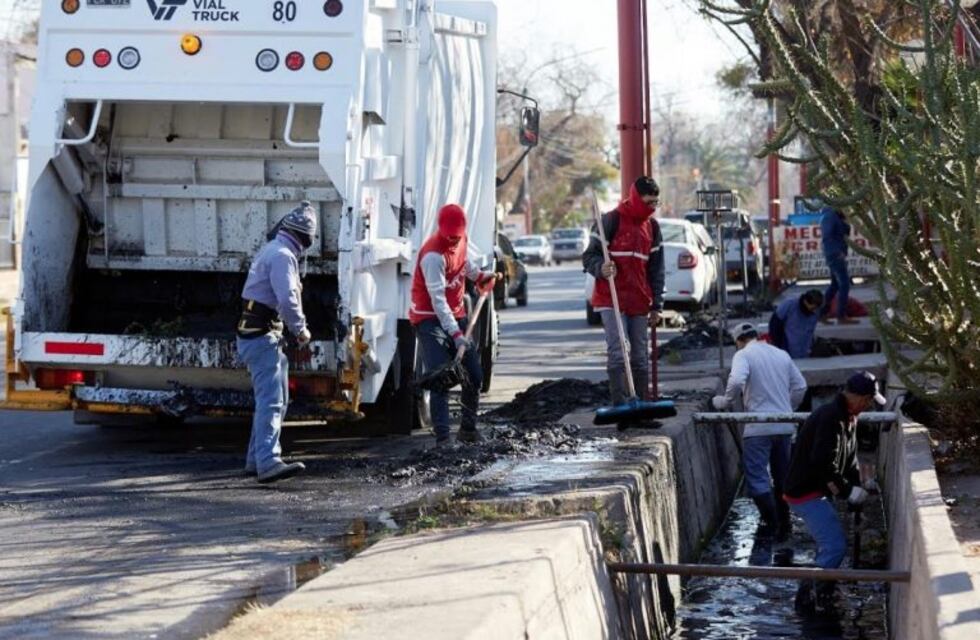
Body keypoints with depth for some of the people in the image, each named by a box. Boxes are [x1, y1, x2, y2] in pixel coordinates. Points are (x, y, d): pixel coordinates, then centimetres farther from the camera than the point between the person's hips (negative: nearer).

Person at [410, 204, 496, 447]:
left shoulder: (461, 240, 0)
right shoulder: (433, 255, -25)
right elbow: (438, 299, -30)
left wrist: (480, 276, 15)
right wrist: (455, 334, -35)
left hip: (456, 316, 8)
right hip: (430, 319, -8)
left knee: (474, 376, 11)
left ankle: (468, 429, 27)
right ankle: (442, 439, -19)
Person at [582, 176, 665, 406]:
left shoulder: (652, 226, 12)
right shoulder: (612, 220, -6)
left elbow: (656, 269, 17)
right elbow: (589, 256, -4)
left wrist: (656, 305, 12)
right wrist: (601, 268, -26)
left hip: (639, 302, 6)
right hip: (611, 300, -6)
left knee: (641, 357, 9)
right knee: (617, 353, -14)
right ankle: (619, 405, -14)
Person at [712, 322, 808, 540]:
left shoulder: (743, 355, -5)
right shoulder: (782, 354, 13)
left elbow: (736, 381, -23)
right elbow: (800, 386, 14)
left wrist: (724, 402, -8)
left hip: (758, 427, -6)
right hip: (785, 426, 6)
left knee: (757, 477, -2)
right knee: (783, 477, 15)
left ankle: (771, 522, -11)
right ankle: (784, 525, 17)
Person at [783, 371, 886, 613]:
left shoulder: (848, 418, 11)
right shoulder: (830, 417, -23)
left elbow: (849, 460, 19)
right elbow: (823, 464, -28)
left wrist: (857, 488, 9)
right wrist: (847, 491, -20)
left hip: (820, 491, 11)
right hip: (805, 492, -11)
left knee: (831, 545, 18)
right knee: (835, 546, -14)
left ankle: (822, 594, 28)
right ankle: (806, 599, -7)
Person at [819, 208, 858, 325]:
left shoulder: (835, 216, 17)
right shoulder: (830, 216, -14)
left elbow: (846, 231, 20)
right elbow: (827, 237, -22)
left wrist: (844, 220, 6)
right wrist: (838, 251, -24)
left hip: (838, 255, 10)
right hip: (835, 255, -10)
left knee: (835, 285, 14)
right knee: (844, 284, -10)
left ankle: (822, 313, 17)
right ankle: (842, 316, -9)